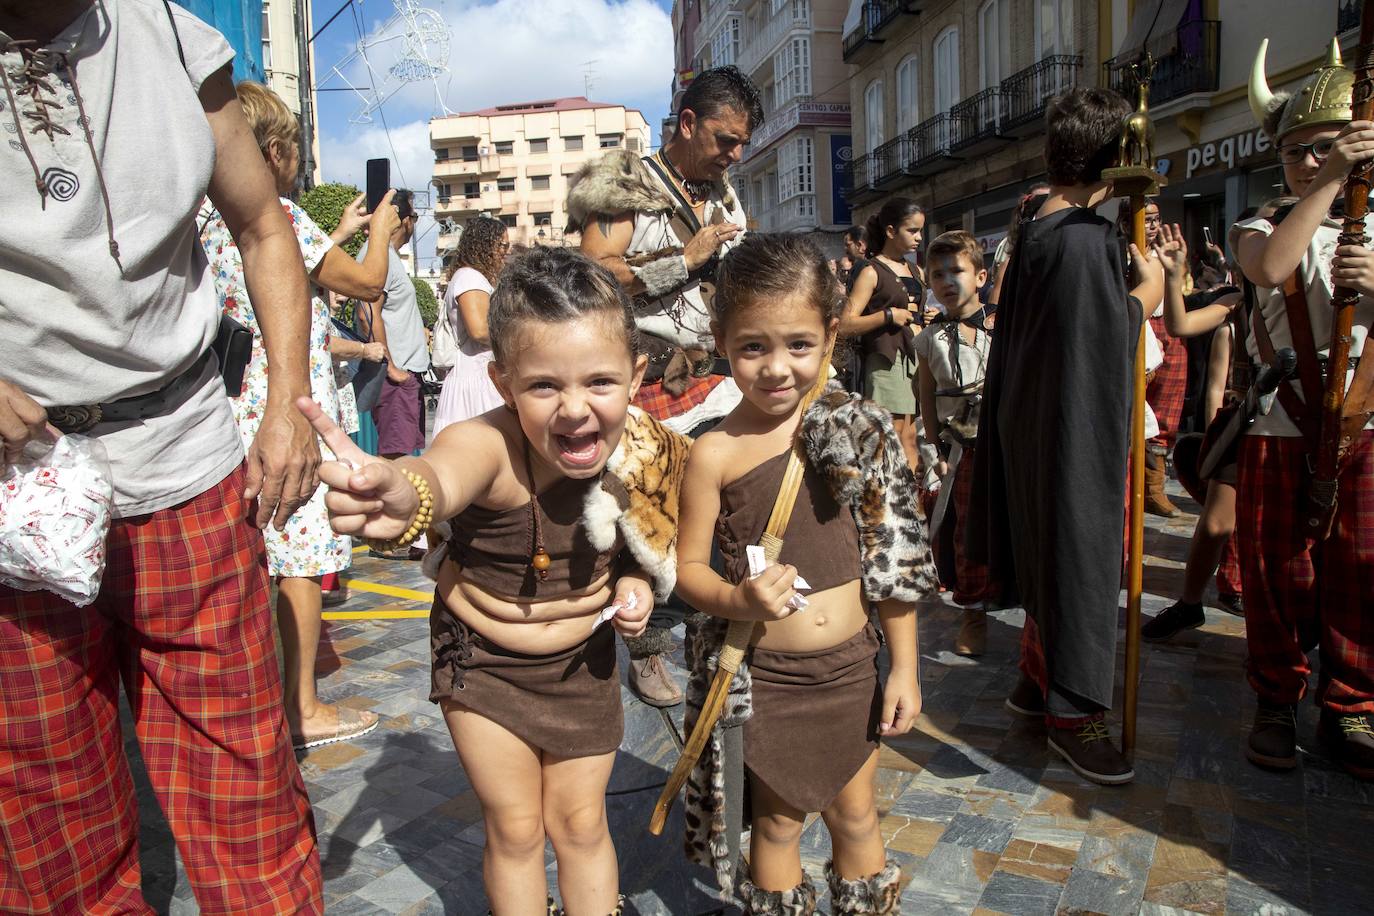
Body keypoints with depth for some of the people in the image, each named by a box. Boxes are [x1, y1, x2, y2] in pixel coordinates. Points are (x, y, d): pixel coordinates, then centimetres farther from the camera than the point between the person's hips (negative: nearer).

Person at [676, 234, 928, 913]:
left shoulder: (857, 429, -6)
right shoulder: (717, 453, -14)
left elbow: (893, 554, 0)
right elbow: (689, 567, -6)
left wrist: (904, 665, 2)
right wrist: (739, 600, -27)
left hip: (852, 666, 2)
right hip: (762, 676, -2)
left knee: (854, 813, 21)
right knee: (778, 820, 17)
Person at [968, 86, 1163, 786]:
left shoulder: (1036, 230, 9)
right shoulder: (1086, 238, -20)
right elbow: (1102, 338, -24)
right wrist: (1146, 293, -10)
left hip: (1034, 420, 10)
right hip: (1073, 430, -10)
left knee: (1047, 552, 20)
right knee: (1077, 557, 1)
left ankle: (1036, 678, 35)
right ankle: (1071, 714, 15)